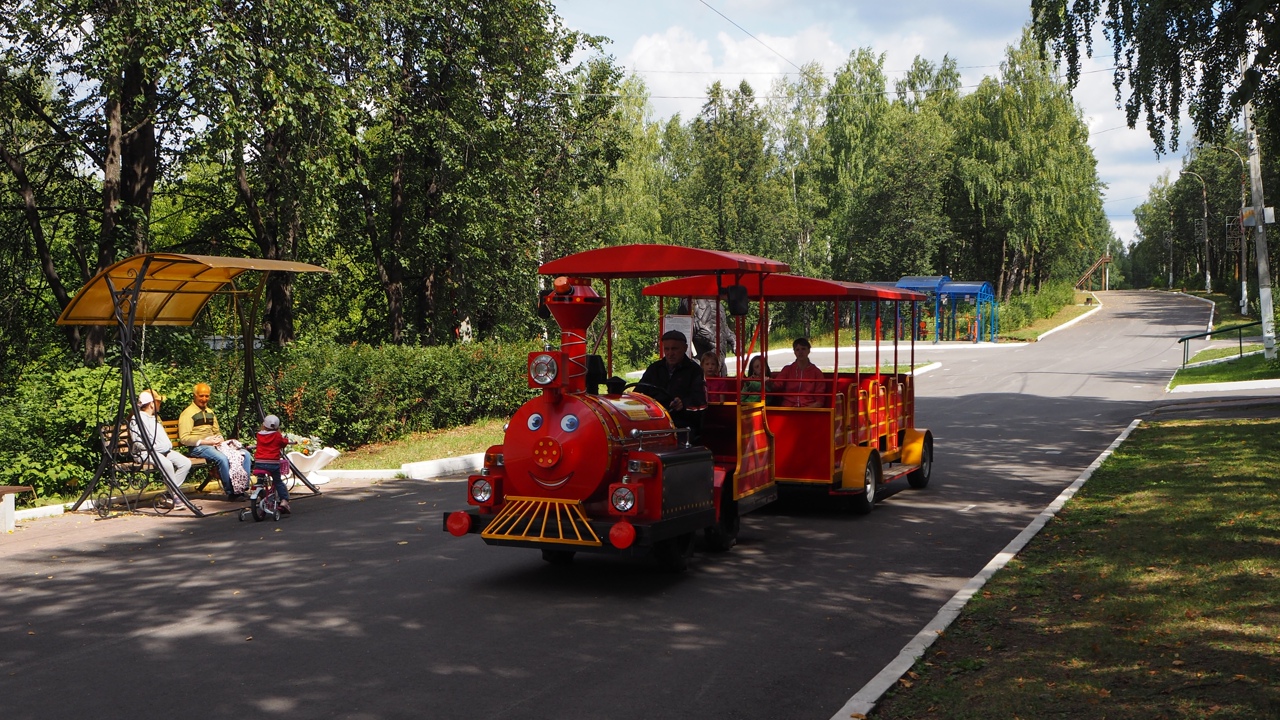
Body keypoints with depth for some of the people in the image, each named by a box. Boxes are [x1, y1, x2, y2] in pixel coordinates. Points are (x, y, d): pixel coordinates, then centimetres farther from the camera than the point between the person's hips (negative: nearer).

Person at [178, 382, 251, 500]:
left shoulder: (210, 412, 24)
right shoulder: (188, 413, -2)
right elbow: (184, 438, -11)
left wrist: (220, 439, 7)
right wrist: (205, 441, -18)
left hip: (215, 444, 8)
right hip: (198, 447, -8)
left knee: (245, 454, -12)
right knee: (222, 458, -36)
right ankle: (231, 492, -25)